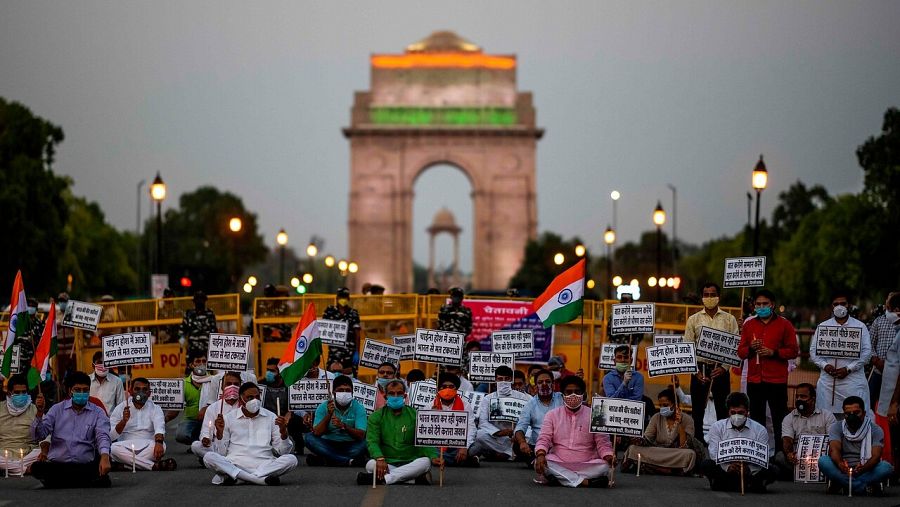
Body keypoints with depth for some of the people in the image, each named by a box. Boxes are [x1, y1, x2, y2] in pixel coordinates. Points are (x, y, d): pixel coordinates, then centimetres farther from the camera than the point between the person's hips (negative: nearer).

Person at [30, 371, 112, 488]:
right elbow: (38, 436, 6)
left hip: (85, 466, -1)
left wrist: (105, 456, -27)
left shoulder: (98, 413, 10)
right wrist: (39, 413, -12)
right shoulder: (57, 409, 12)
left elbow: (102, 436, -6)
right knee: (37, 467, -33)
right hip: (56, 464, 1)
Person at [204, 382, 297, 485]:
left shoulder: (270, 417, 13)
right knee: (209, 457, -28)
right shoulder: (229, 418, 12)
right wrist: (219, 432, -5)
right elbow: (221, 453, 10)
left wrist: (283, 431, -7)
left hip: (264, 465, 1)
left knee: (291, 459, -27)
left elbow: (282, 451, 10)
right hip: (235, 464, -1)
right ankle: (262, 479, -36)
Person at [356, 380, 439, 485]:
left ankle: (382, 479, -36)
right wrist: (380, 458, -28)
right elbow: (372, 441, -6)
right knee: (371, 465, -31)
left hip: (410, 462, 0)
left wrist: (433, 456, -20)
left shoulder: (414, 415, 8)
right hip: (387, 463, 0)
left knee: (425, 462, -31)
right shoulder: (376, 416, 6)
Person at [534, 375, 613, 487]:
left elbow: (602, 443, 4)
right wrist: (540, 455, -21)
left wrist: (609, 458, -19)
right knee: (539, 463, -30)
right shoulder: (552, 415, 10)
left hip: (586, 465, -1)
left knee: (604, 466, -30)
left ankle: (559, 478, -27)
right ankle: (584, 482, -30)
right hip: (558, 464, 1)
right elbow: (544, 439, 3)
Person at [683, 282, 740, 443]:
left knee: (722, 410, 1)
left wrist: (724, 367, -12)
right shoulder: (694, 319, 6)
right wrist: (695, 371, -7)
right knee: (697, 410, 3)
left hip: (721, 369, -1)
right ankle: (697, 441, 10)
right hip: (699, 368, 1)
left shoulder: (729, 319, 4)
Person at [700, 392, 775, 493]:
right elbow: (714, 454, -6)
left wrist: (749, 469, -27)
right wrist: (728, 467, -27)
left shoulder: (760, 430, 3)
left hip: (751, 471, 0)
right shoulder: (717, 427, 5)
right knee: (706, 465, -29)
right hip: (724, 472, 0)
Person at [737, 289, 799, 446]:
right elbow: (740, 352, 13)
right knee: (756, 419, 5)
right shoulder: (749, 325, 13)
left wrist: (774, 352, -13)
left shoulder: (784, 324, 3)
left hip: (777, 380, -3)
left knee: (779, 419, -4)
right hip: (754, 380, 3)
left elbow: (794, 351, -1)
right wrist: (750, 348, -8)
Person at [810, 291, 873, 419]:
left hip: (853, 381, -2)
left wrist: (848, 369, -10)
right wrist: (824, 365, -8)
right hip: (828, 381, 2)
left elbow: (867, 352, 0)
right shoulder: (822, 327, 13)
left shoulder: (860, 326, 7)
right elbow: (813, 351, 10)